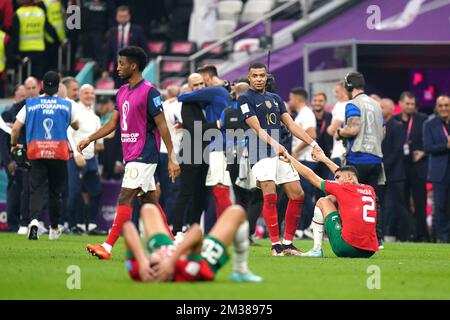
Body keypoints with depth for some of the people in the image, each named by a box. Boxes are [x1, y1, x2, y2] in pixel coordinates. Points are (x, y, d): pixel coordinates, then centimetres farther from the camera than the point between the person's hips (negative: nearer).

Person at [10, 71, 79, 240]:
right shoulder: (67, 105, 5)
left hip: (36, 152, 0)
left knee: (36, 189, -3)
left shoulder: (30, 104, 3)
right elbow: (76, 126, 21)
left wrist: (14, 145, 20)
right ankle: (54, 228, 22)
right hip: (60, 153, 0)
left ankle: (34, 220, -29)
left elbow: (15, 128, 2)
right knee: (55, 191, 13)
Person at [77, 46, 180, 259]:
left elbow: (162, 126, -14)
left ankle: (108, 247, -15)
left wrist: (172, 158, -16)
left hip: (143, 156, -9)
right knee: (149, 201, 12)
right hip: (131, 155, 9)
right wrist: (89, 139, 13)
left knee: (125, 199, -12)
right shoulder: (122, 92, 12)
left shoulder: (149, 92, -13)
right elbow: (113, 123, 20)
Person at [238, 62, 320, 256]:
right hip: (261, 153, -7)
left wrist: (313, 144, 10)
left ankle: (287, 243, 9)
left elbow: (291, 125, 18)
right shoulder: (245, 99, -2)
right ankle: (275, 244, -14)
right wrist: (274, 144, -27)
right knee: (270, 197, -18)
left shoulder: (275, 98, 19)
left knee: (297, 195, 1)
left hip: (280, 153, 7)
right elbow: (257, 128, -13)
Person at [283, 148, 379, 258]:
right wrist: (324, 158, 46)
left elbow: (310, 175, 10)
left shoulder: (344, 189, -1)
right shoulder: (370, 190, 15)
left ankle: (317, 250, 9)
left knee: (322, 202, 15)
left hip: (347, 247, -6)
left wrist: (290, 158, 24)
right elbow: (345, 173, 35)